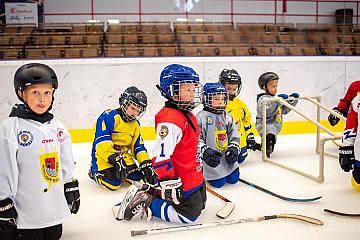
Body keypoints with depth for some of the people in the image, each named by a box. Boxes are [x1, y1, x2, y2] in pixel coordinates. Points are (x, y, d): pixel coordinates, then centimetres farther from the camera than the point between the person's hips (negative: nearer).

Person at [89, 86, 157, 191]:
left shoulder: (135, 125, 9)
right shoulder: (109, 116, -17)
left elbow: (138, 147, 9)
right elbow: (102, 141, -26)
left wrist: (146, 164, -6)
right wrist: (115, 158, -33)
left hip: (123, 155, 7)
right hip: (103, 156, -7)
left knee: (137, 177, -8)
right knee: (113, 184, -23)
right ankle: (95, 171, 7)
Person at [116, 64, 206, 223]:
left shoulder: (186, 114, 9)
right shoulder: (170, 119, -26)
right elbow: (161, 156, -30)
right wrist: (170, 183, -26)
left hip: (193, 176, 10)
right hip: (182, 181, -10)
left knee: (199, 205, 23)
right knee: (189, 214, -5)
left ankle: (149, 193, 20)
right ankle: (146, 204, 1)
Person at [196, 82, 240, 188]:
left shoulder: (228, 117, 10)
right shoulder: (201, 117, -8)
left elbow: (234, 136, 11)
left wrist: (234, 148, -6)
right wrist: (205, 151, -23)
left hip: (227, 159, 6)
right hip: (211, 160, -6)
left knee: (234, 179, 3)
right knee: (218, 183, -8)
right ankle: (202, 173, 18)